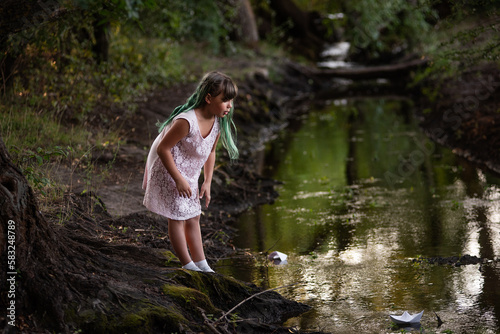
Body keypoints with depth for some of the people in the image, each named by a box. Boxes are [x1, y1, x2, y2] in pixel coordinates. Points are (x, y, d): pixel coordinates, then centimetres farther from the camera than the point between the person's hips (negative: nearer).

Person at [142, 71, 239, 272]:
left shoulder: (218, 122, -8)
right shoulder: (186, 121, -33)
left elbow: (210, 152, 8)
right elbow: (163, 149, -27)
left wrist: (207, 182, 5)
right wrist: (178, 180, -24)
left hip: (189, 175, 8)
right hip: (168, 173, -8)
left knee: (193, 218, 13)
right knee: (177, 218, 0)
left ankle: (201, 264, 21)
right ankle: (187, 265, 9)